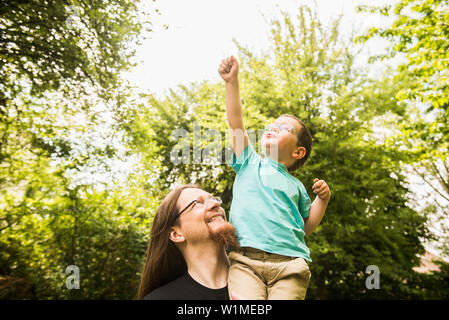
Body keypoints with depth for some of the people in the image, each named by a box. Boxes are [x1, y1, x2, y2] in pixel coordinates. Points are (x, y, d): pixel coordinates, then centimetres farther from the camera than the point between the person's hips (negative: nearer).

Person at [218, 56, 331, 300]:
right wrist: (232, 82, 1)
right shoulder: (249, 164, 17)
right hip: (246, 260, -2)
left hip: (290, 264, 2)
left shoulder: (296, 185, 20)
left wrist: (323, 198, 9)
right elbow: (235, 122, 7)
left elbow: (308, 226, 23)